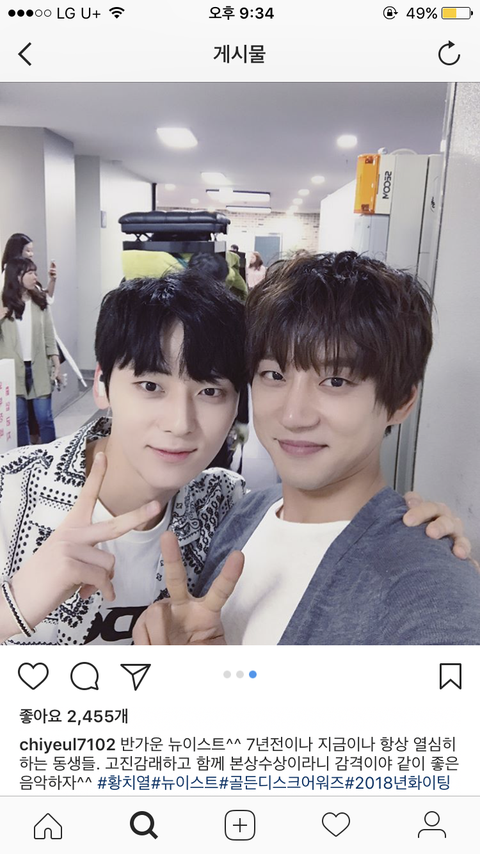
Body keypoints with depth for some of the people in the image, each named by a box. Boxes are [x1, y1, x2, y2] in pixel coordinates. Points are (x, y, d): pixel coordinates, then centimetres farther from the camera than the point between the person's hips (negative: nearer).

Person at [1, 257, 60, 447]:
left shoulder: (40, 301, 4)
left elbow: (49, 335, 7)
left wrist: (57, 365, 1)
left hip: (39, 368, 1)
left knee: (44, 418, 2)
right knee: (19, 419, 7)